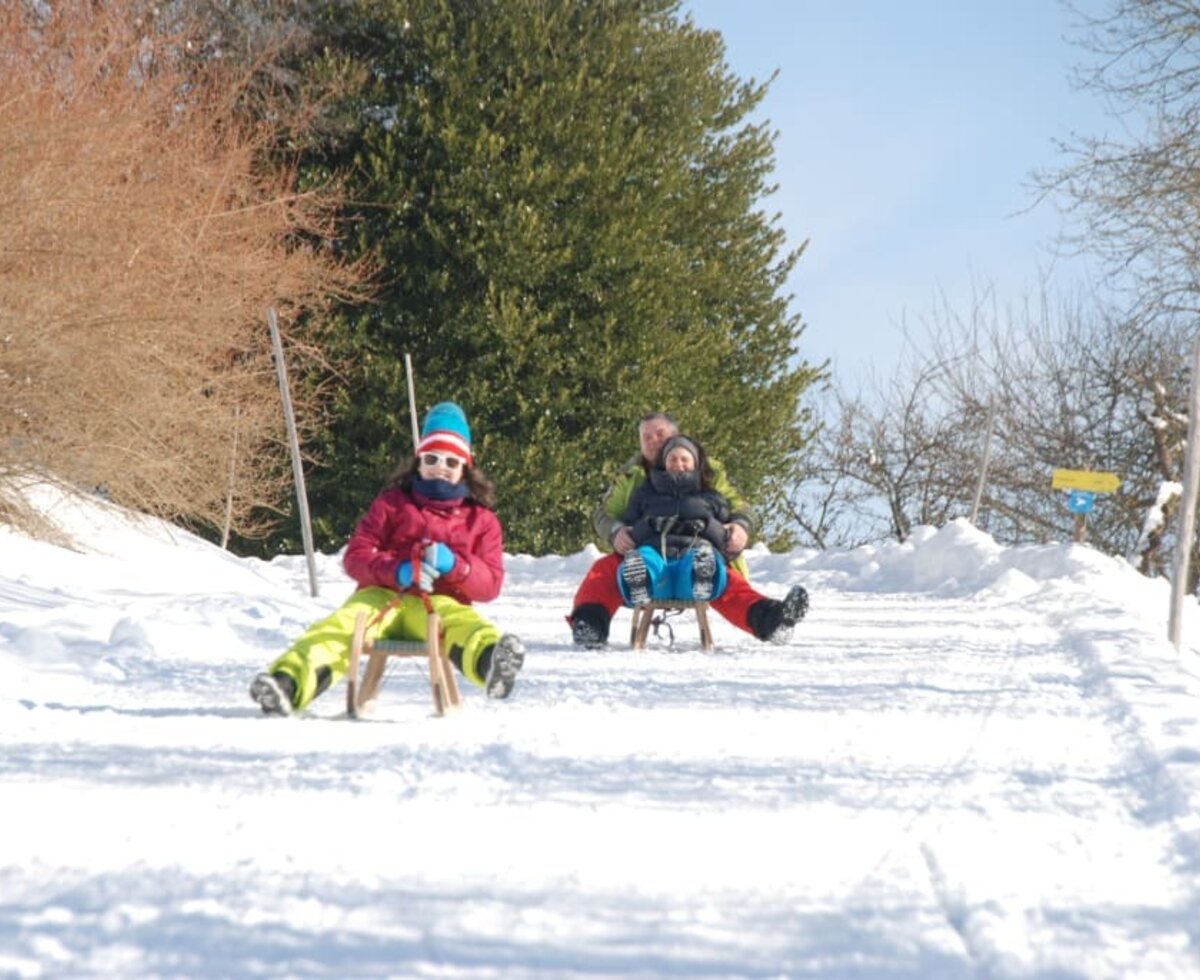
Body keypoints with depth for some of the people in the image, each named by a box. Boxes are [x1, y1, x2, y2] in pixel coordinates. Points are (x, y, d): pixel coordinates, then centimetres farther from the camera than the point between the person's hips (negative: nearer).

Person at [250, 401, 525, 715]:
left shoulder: (481, 520, 16)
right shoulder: (392, 504, 17)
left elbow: (490, 584, 7)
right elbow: (356, 556, 7)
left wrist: (455, 566, -15)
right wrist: (397, 571, -14)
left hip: (438, 605, -1)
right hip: (384, 596, 1)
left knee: (467, 627, -39)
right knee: (340, 628, -33)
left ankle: (491, 662, -76)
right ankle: (289, 683, -58)